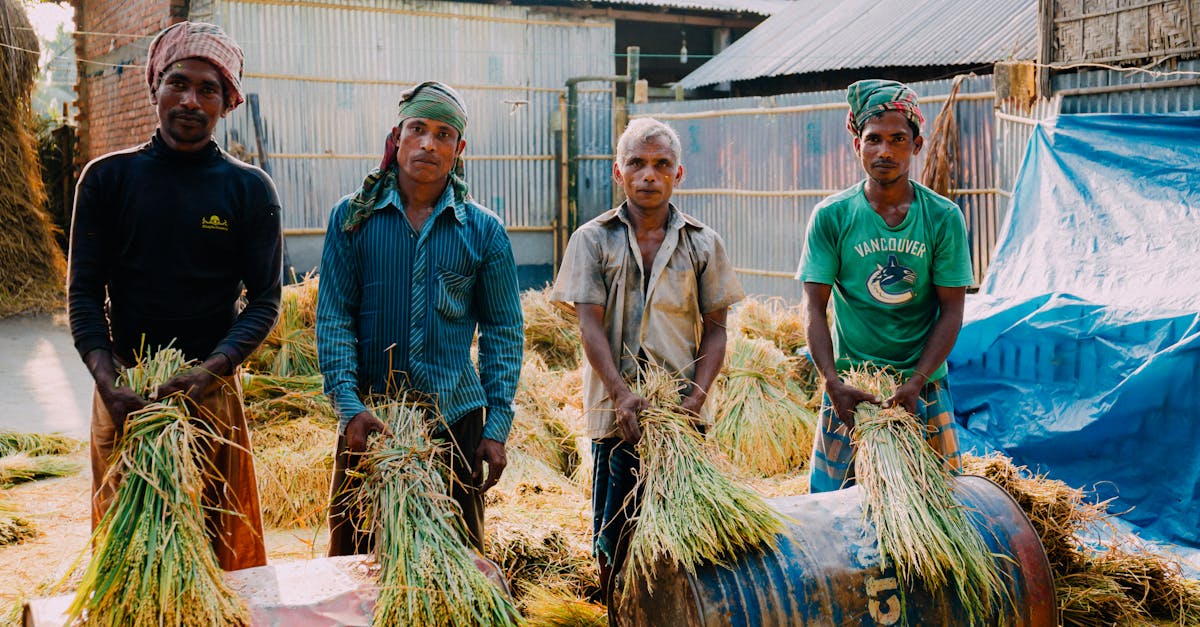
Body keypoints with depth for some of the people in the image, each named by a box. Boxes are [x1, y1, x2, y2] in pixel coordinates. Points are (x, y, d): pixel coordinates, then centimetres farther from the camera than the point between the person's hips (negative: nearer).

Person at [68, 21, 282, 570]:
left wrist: (210, 370, -18)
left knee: (225, 543, 4)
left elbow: (265, 299, -2)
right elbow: (84, 292, 1)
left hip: (212, 394, 0)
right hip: (124, 395, 1)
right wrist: (108, 379, -15)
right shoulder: (107, 178, 5)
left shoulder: (249, 189, 3)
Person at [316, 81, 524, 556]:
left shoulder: (483, 230, 4)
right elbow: (333, 317, -1)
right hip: (367, 420, 0)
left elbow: (503, 332, 5)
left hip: (456, 419, 0)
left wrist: (497, 427, -2)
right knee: (352, 557, 8)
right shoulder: (353, 217, 3)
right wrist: (349, 406, -13)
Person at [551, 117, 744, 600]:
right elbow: (590, 325, -4)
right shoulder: (593, 239, 3)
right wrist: (622, 394, -16)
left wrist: (697, 395, -9)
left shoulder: (703, 243, 6)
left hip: (684, 410, 1)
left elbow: (714, 328, 6)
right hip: (618, 409, -1)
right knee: (614, 533, 5)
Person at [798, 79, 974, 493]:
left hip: (923, 385, 1)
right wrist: (833, 382, -17)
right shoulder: (831, 216, -3)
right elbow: (814, 308, -6)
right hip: (850, 386, -1)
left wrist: (916, 382, -13)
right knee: (831, 498, 1)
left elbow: (951, 311, -2)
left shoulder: (943, 218, -1)